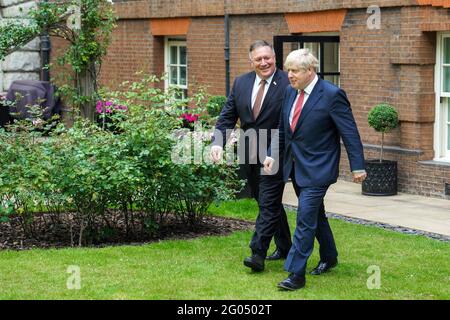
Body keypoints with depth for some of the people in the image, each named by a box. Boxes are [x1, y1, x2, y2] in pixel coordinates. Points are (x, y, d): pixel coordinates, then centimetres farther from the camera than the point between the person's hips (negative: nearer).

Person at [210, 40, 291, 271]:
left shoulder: (288, 84, -12)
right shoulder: (241, 83, 6)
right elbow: (227, 117, 6)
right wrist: (218, 142, -10)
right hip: (249, 155, 6)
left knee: (269, 204, -8)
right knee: (269, 203, 16)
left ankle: (258, 254, -7)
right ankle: (284, 248, 30)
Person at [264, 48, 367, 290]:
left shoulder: (332, 95, -15)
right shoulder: (290, 92, 6)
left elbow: (350, 132, -13)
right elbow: (282, 129, 16)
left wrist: (357, 167, -14)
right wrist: (272, 154, 6)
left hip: (317, 169, -7)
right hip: (296, 167, 7)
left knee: (305, 218, -11)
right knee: (315, 215, 20)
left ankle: (296, 274, -9)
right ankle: (329, 257, 37)